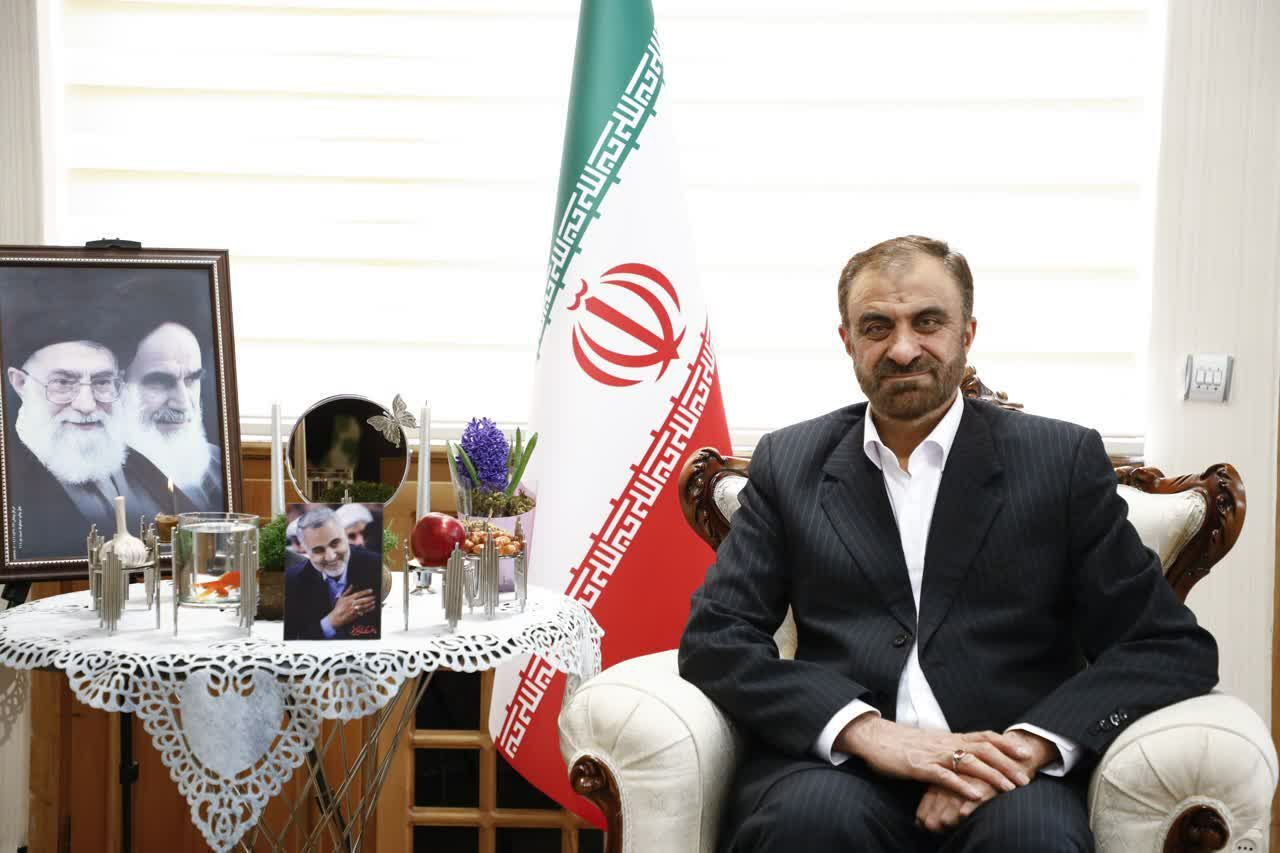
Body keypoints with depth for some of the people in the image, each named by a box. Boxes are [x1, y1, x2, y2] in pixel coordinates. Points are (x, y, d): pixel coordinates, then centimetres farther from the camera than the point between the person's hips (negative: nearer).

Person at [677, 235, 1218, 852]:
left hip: (999, 772, 0)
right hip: (838, 763, 0)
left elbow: (1174, 648, 3)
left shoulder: (1064, 460, 7)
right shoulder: (789, 462, 11)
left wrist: (1030, 744, -16)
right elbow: (713, 638, 3)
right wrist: (864, 729, -15)